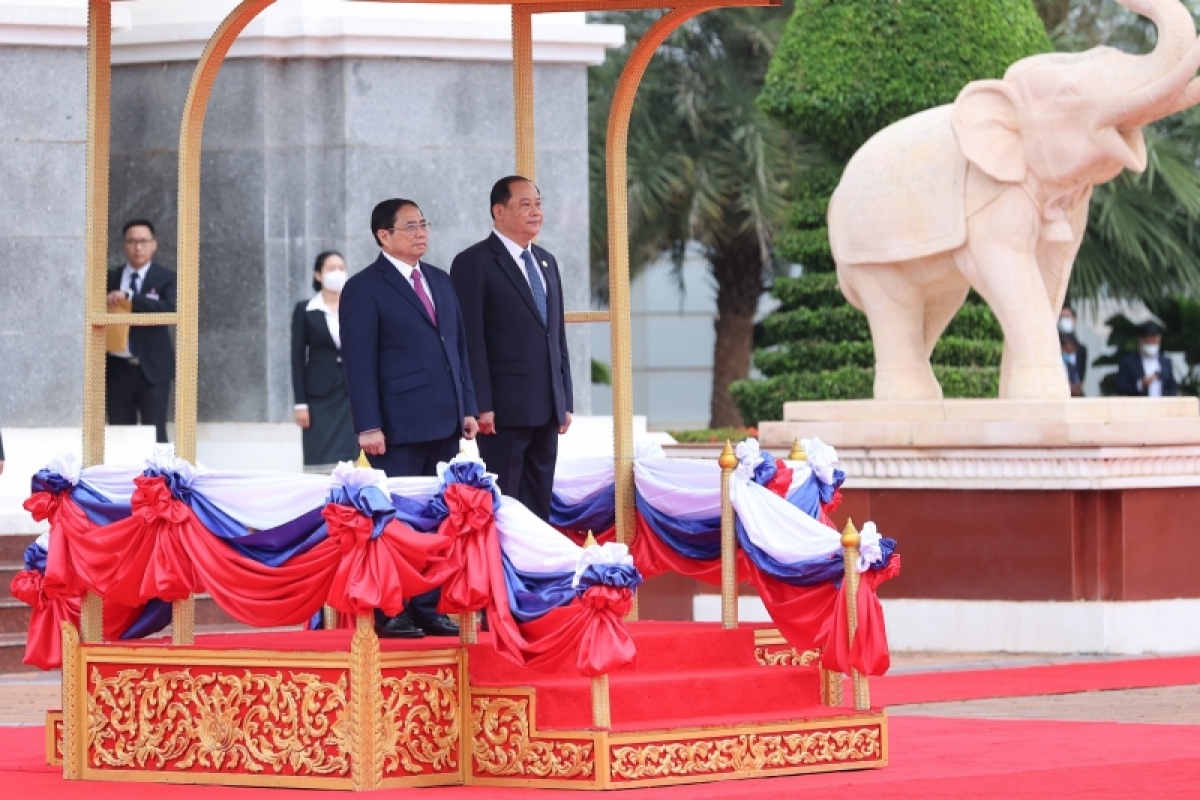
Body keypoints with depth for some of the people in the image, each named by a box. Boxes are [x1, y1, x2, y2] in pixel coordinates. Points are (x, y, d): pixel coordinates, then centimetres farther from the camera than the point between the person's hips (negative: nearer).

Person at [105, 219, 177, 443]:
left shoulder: (165, 279, 1)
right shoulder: (110, 279, 9)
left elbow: (170, 310, -17)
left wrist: (129, 297, -23)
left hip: (152, 368, -2)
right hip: (118, 368, 3)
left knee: (155, 435, -5)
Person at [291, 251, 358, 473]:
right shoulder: (305, 311, 3)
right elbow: (298, 358, 1)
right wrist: (301, 404, -5)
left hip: (352, 395, 1)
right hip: (320, 397, -1)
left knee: (349, 459, -4)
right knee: (320, 461, -6)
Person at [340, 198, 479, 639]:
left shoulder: (440, 282, 17)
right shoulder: (365, 289, -4)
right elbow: (359, 362, -9)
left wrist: (468, 406, 10)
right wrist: (368, 426, -15)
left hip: (443, 424, 7)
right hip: (399, 428, -7)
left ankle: (428, 610, 13)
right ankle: (390, 613, 1)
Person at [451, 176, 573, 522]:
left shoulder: (546, 262, 18)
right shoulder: (474, 263, -5)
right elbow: (471, 340, -10)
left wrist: (565, 401, 15)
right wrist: (481, 406, -16)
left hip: (546, 410, 7)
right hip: (504, 409, -7)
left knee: (539, 506, 7)